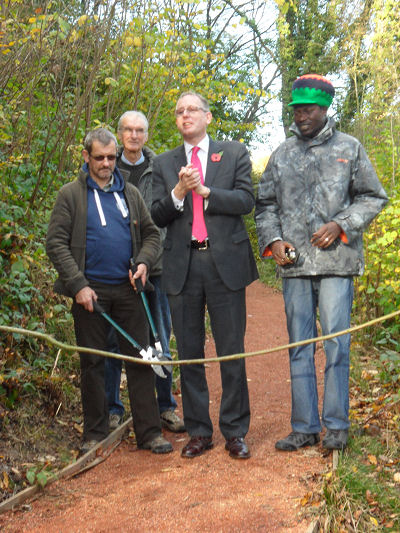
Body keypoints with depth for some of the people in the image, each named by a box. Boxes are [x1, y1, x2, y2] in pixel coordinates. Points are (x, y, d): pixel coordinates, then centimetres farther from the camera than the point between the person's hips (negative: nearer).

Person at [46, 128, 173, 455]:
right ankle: (95, 433, 18)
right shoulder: (71, 195, 2)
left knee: (140, 359, 2)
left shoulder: (130, 193, 12)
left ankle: (149, 431, 10)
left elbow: (151, 234, 16)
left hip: (128, 289, 3)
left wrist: (144, 262, -4)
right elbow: (56, 244, -3)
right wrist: (78, 284, -12)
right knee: (92, 363, 6)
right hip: (90, 291, -2)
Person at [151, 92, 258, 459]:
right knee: (189, 354, 7)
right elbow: (157, 217, 6)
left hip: (225, 263, -2)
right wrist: (178, 192, -12)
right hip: (182, 266, 2)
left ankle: (235, 432, 13)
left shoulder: (234, 154, 9)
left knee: (231, 353, 2)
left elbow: (246, 202, -2)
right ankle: (199, 432, 18)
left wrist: (205, 191, -13)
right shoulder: (164, 164, 14)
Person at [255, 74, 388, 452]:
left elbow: (373, 197, 8)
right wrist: (273, 240, 0)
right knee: (299, 346, 5)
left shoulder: (349, 148, 8)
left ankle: (336, 425, 10)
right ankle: (304, 427, 14)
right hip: (294, 264, 3)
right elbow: (265, 204, 17)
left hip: (336, 261, -2)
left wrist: (341, 225, -7)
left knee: (336, 343, -4)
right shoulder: (282, 155, 15)